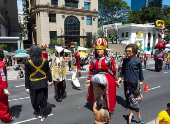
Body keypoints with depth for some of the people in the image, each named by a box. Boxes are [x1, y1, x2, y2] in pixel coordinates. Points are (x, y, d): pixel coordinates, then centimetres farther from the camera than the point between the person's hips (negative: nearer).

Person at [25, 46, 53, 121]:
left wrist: (27, 87, 0)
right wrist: (50, 80, 16)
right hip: (43, 84, 1)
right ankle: (41, 115, 24)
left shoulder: (28, 63, -12)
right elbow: (48, 72, 3)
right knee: (43, 99, 15)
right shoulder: (45, 61, -8)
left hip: (33, 85, -1)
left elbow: (27, 76, -7)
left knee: (35, 100, 18)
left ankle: (38, 113, 34)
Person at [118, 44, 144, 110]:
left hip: (134, 81, -4)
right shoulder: (125, 60, 2)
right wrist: (120, 77, 14)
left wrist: (141, 80, 5)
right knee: (126, 94, 14)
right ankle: (128, 105, 35)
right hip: (126, 80, 5)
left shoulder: (137, 61, -10)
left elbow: (140, 71, -1)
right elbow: (122, 69, 13)